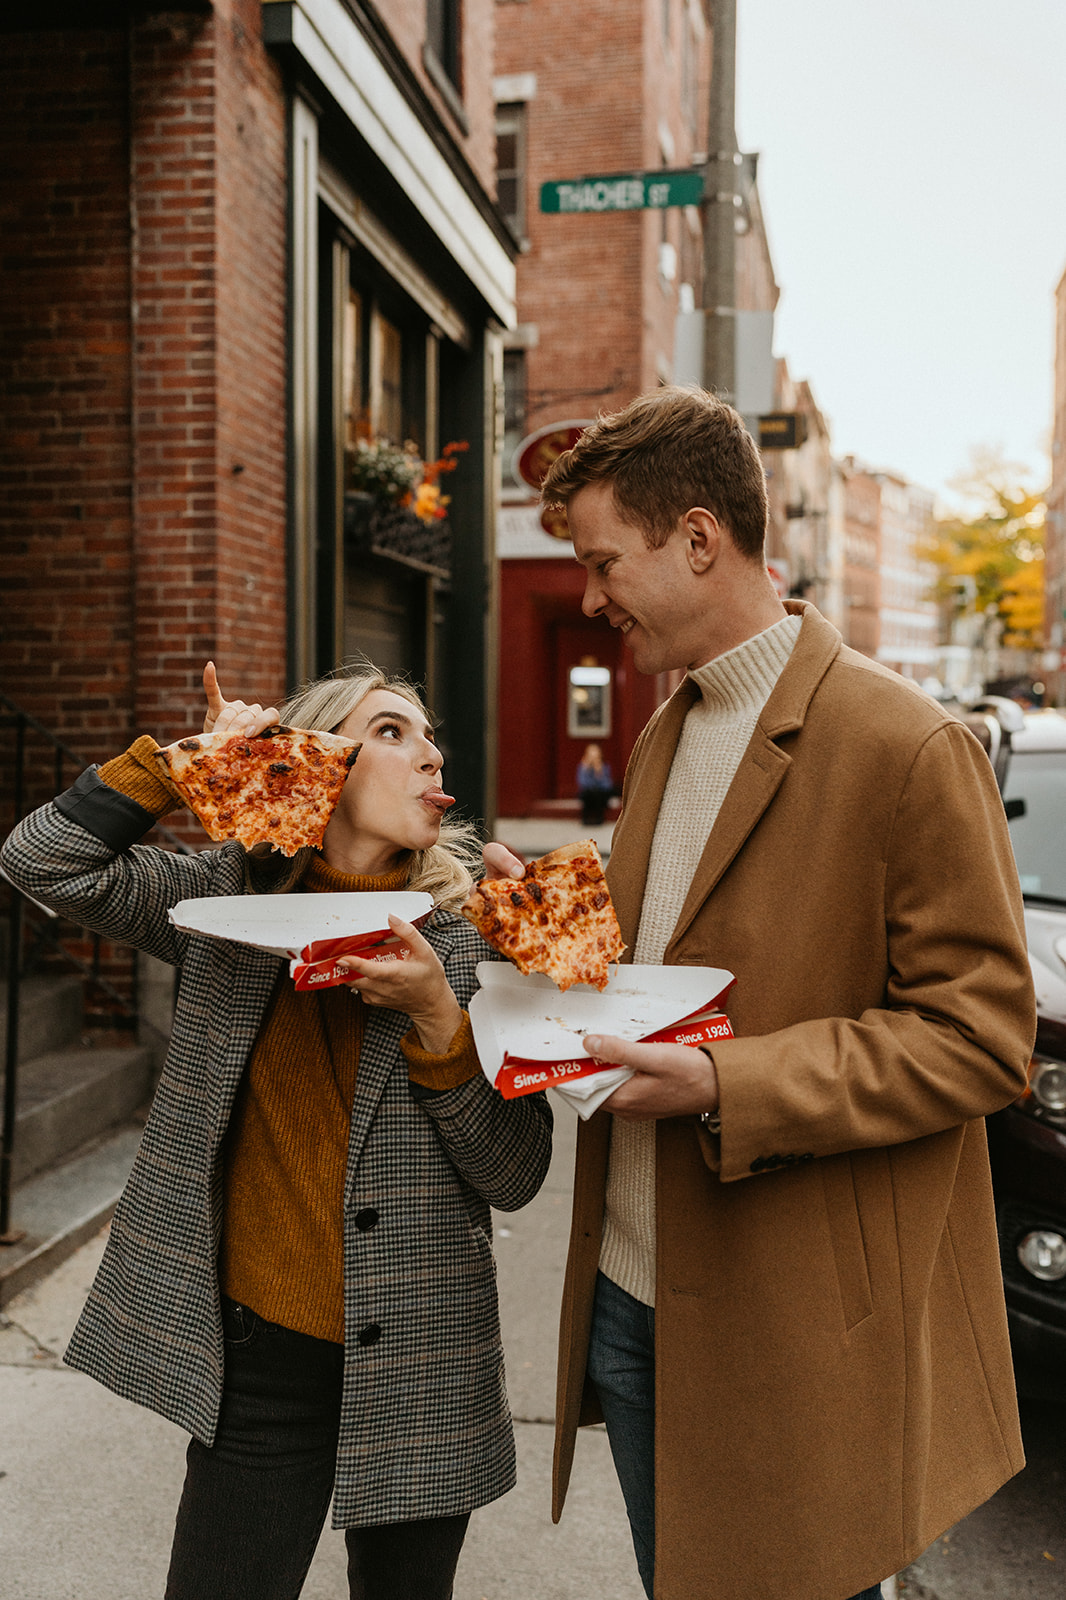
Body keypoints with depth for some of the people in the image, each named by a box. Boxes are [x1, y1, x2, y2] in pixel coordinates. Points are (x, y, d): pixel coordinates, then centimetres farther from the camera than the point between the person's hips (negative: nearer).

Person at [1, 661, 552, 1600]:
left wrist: (436, 1016, -21)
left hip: (416, 1371, 1)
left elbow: (517, 1177, -8)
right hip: (259, 1357, 0)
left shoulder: (474, 930, -6)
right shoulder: (230, 895, -2)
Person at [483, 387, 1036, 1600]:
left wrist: (724, 1088, -25)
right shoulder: (665, 737, 11)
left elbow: (982, 1035, -17)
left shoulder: (907, 749, -17)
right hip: (630, 1293, 8)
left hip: (792, 1334, -7)